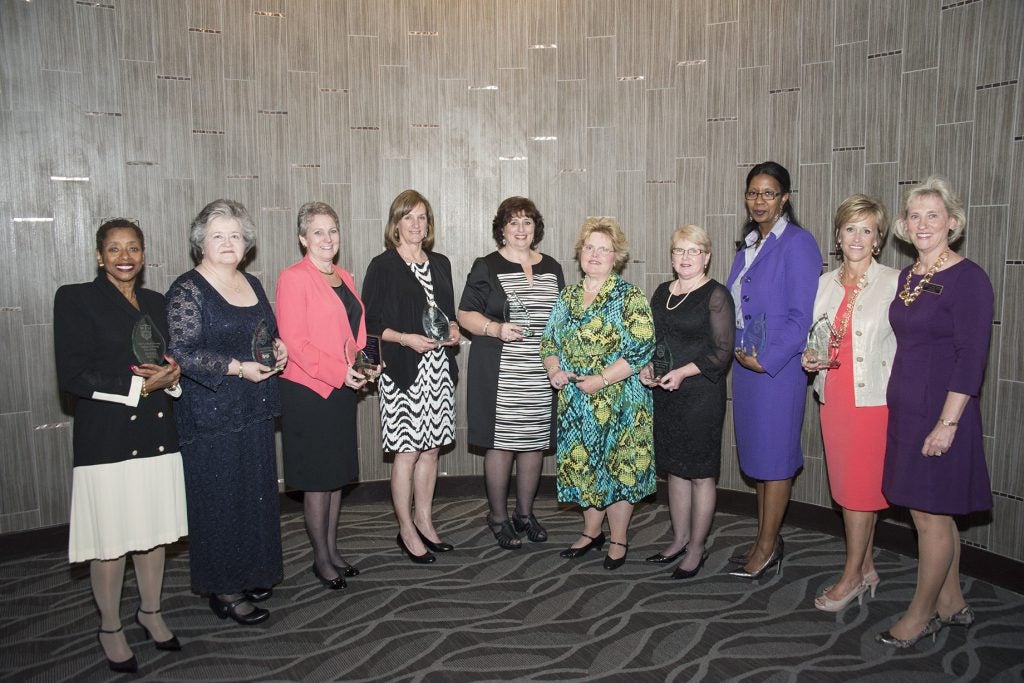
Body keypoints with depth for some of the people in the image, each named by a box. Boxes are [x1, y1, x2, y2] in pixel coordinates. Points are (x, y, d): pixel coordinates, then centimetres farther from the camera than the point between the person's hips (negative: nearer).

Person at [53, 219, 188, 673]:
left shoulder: (156, 302, 12)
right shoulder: (76, 299, -5)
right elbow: (72, 376, -12)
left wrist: (171, 375, -5)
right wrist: (140, 386, -14)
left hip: (157, 435, 5)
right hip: (107, 440, -5)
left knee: (154, 531, 14)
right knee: (110, 541, 5)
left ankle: (150, 612, 34)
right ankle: (110, 629, 25)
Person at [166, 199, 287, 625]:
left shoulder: (252, 284, 11)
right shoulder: (188, 290, -10)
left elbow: (271, 332, 24)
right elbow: (182, 353, -17)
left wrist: (279, 348, 2)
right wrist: (238, 367, -21)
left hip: (255, 412, 7)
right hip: (211, 416, -7)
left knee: (256, 494, 13)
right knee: (220, 501, 2)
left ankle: (249, 574, 29)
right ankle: (223, 590, 15)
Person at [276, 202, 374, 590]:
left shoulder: (344, 278, 13)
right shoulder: (294, 279, -11)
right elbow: (294, 342, -16)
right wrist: (339, 372, -20)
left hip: (342, 389, 8)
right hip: (308, 390, -8)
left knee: (338, 474, 14)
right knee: (317, 479, 2)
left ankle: (333, 551, 28)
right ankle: (321, 559, 17)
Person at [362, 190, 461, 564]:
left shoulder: (440, 263, 13)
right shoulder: (382, 266, -4)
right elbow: (369, 323, -6)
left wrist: (453, 330, 1)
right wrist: (405, 338, -18)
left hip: (438, 368, 5)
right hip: (402, 370, -5)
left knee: (431, 448, 11)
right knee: (407, 452, -1)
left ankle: (424, 522, 25)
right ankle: (407, 531, 14)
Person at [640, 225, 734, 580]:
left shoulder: (716, 295, -8)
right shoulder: (662, 292, 12)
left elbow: (722, 352, -12)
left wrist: (683, 372, -21)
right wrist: (646, 366, 2)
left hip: (700, 395, -6)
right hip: (665, 393, 7)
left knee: (700, 474, 3)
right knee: (674, 469, 15)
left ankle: (696, 549, 16)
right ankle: (680, 539, 29)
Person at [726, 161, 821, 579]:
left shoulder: (798, 243, -11)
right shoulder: (748, 245, 14)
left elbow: (803, 315, -16)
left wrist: (767, 359, -17)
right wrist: (738, 352, 4)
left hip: (779, 367, -8)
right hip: (746, 365, 8)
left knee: (775, 455, 2)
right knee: (757, 452, 14)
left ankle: (767, 549, 14)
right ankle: (767, 540, 27)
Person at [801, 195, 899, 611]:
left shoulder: (894, 283, -7)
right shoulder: (826, 283, 8)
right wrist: (809, 357, -3)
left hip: (873, 401, -5)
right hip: (833, 399, 5)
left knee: (860, 489, 1)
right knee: (846, 487, 12)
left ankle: (851, 578, 16)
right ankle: (867, 569, 29)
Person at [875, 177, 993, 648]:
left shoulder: (968, 278, -13)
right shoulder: (907, 276, 10)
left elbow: (972, 357, -16)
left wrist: (947, 423, -19)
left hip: (941, 412, -8)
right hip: (905, 409, 8)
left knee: (931, 517, 4)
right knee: (932, 514, 17)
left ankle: (920, 616, 19)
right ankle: (952, 604, 32)